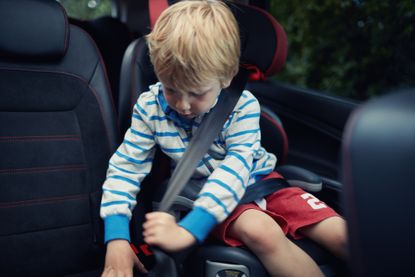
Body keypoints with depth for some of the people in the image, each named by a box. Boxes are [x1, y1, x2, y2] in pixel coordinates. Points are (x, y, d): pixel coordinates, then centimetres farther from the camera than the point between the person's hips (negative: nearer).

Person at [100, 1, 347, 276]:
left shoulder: (243, 106, -19)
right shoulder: (150, 108, -13)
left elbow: (236, 170, -28)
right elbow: (125, 167, -9)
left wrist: (188, 230, -41)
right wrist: (117, 238, -23)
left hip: (258, 180, 1)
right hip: (211, 190, 0)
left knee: (341, 235, -13)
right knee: (261, 232, -33)